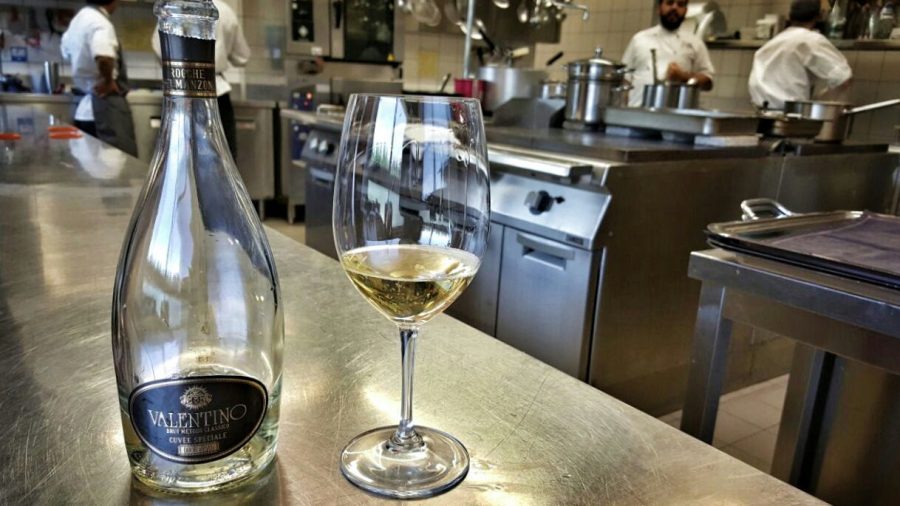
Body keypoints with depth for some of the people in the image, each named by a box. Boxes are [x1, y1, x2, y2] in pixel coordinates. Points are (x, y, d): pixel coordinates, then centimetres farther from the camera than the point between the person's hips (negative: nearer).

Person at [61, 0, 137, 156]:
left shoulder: (79, 19, 15)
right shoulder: (100, 22, -14)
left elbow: (65, 48, 35)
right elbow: (103, 56, -35)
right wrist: (108, 81, -18)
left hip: (84, 108, 10)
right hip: (106, 107, -10)